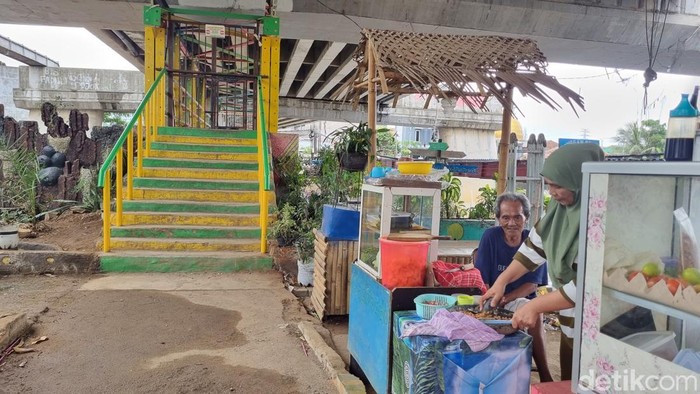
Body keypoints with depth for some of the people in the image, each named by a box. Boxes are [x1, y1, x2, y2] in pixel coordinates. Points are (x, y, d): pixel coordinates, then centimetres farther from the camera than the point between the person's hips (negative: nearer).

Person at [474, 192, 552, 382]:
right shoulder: (490, 236, -7)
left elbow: (532, 285, -5)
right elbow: (481, 279, -7)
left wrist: (504, 299, -21)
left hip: (522, 299, 1)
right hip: (493, 299, -1)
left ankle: (545, 376, -15)